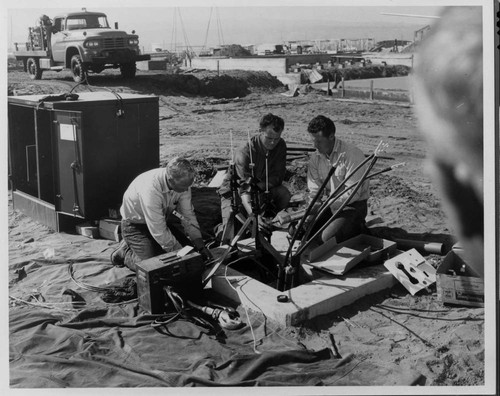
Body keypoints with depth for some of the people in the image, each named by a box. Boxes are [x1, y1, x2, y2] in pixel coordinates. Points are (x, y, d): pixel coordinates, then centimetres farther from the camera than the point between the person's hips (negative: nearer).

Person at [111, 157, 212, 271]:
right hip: (136, 226, -7)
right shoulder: (151, 188, -39)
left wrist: (200, 245, -17)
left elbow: (188, 215, -9)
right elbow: (158, 231, -34)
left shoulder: (182, 182, -18)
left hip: (162, 221, 7)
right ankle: (125, 252, 11)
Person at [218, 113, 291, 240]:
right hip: (235, 191, -5)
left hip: (262, 188, 5)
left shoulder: (280, 146, -14)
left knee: (284, 194, -24)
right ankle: (220, 229, 12)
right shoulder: (244, 153, -32)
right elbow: (244, 190, -40)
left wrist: (258, 185, -30)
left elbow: (278, 177, -11)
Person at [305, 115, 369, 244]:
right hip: (331, 205, 7)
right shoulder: (315, 158, 0)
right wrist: (311, 214, -17)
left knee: (326, 239, -25)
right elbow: (314, 190, 1)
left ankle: (357, 228, 3)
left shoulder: (352, 154, -21)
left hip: (354, 206, -6)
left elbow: (353, 193, -25)